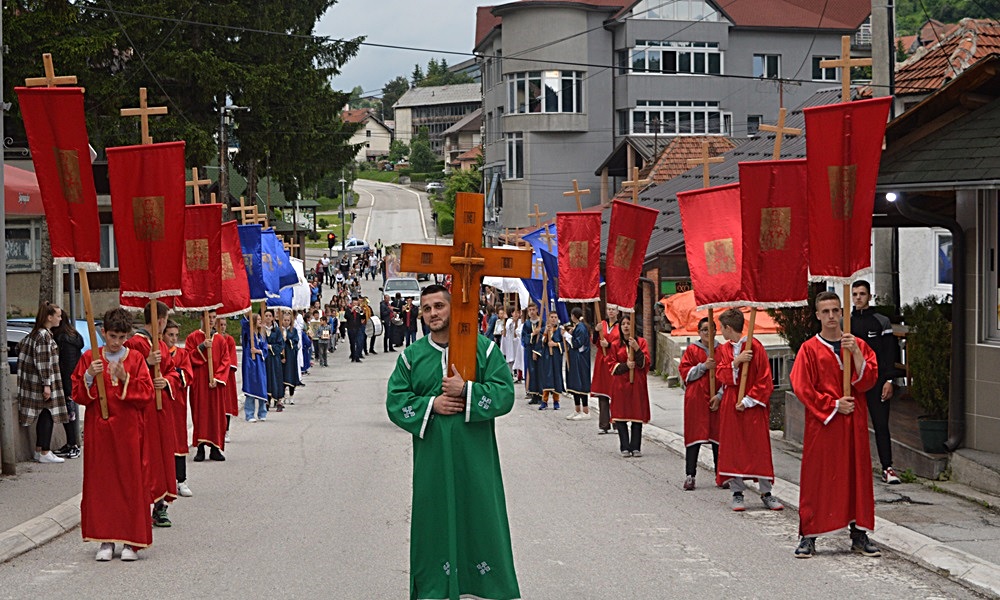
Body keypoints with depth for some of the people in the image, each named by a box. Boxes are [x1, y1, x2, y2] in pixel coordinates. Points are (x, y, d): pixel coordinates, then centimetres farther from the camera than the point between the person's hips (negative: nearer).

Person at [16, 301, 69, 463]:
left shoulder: (35, 333, 11)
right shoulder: (44, 336, -18)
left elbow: (20, 346, 20)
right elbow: (43, 362, -21)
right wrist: (46, 384, -20)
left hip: (33, 381, 9)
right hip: (43, 381, -9)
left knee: (43, 416, 14)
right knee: (47, 415, -5)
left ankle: (39, 450, 18)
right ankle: (45, 453, -5)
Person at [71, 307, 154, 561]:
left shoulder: (135, 359, 3)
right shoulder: (89, 358, 5)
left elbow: (146, 394, -3)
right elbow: (78, 394, 2)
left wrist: (125, 379, -17)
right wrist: (89, 377, -15)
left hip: (128, 430, -1)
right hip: (98, 429, 1)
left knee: (131, 481, -2)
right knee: (101, 481, 1)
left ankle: (131, 541, 4)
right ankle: (105, 540, 7)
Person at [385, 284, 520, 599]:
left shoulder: (483, 347, 1)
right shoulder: (412, 355, 7)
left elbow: (505, 393, -5)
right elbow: (395, 401, 3)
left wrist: (467, 391, -17)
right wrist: (431, 405, -12)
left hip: (475, 454, -1)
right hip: (431, 456, 1)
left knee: (480, 513, 1)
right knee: (435, 518, 3)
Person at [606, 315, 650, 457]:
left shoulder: (641, 342, 5)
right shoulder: (615, 345, 8)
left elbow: (645, 363, -4)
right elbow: (611, 365, 3)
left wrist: (637, 349, -18)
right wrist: (625, 366, -13)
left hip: (637, 384, 0)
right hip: (620, 384, 1)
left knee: (637, 415, -2)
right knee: (621, 416, -3)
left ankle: (635, 447, 4)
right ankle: (625, 448, 2)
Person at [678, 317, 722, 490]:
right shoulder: (691, 350, 4)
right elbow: (685, 373, -2)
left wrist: (720, 395, -5)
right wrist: (704, 366, -14)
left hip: (717, 400, 1)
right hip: (696, 400, -1)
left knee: (718, 437, 3)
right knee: (694, 437, -3)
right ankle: (689, 476, -1)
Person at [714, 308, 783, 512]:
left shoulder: (755, 347, -7)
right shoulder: (723, 350, 9)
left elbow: (764, 380, -9)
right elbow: (721, 376, -1)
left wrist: (748, 401, -13)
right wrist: (736, 362, -17)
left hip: (754, 406, -4)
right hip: (730, 407, 4)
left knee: (760, 448, -2)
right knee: (733, 449, 2)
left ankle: (766, 493, 4)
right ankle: (737, 493, 7)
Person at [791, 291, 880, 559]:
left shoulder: (859, 346, 8)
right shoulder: (810, 349, 0)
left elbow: (868, 380, -3)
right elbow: (803, 387, -6)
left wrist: (855, 353, -15)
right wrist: (834, 405, -11)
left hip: (854, 423, 3)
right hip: (821, 423, -3)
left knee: (857, 475, 4)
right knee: (817, 478, -2)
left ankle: (859, 535, 10)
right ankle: (808, 536, 3)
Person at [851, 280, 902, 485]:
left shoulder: (882, 322, 3)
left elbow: (889, 354, -1)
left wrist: (889, 381, -9)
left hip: (877, 382, -3)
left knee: (881, 425, -6)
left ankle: (887, 468, -5)